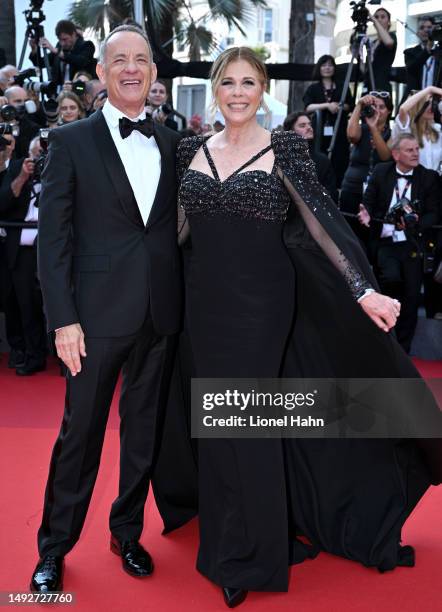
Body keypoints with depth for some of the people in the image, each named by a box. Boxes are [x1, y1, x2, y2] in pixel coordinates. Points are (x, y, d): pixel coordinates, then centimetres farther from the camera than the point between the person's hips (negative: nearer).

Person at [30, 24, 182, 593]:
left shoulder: (172, 142, 8)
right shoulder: (71, 141, -2)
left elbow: (175, 226, 10)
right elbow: (53, 236, -6)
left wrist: (178, 300, 3)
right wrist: (63, 319, -11)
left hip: (160, 312, 4)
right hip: (98, 312, -3)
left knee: (144, 430, 14)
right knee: (80, 432, 6)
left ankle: (127, 532, 34)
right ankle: (54, 547, 25)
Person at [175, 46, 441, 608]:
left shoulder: (283, 148, -5)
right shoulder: (192, 149, 8)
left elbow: (321, 222, -12)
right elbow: (181, 225, 13)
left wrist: (364, 289, -21)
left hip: (261, 302, -4)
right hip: (206, 301, 4)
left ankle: (253, 552, 19)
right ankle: (225, 538, 31)